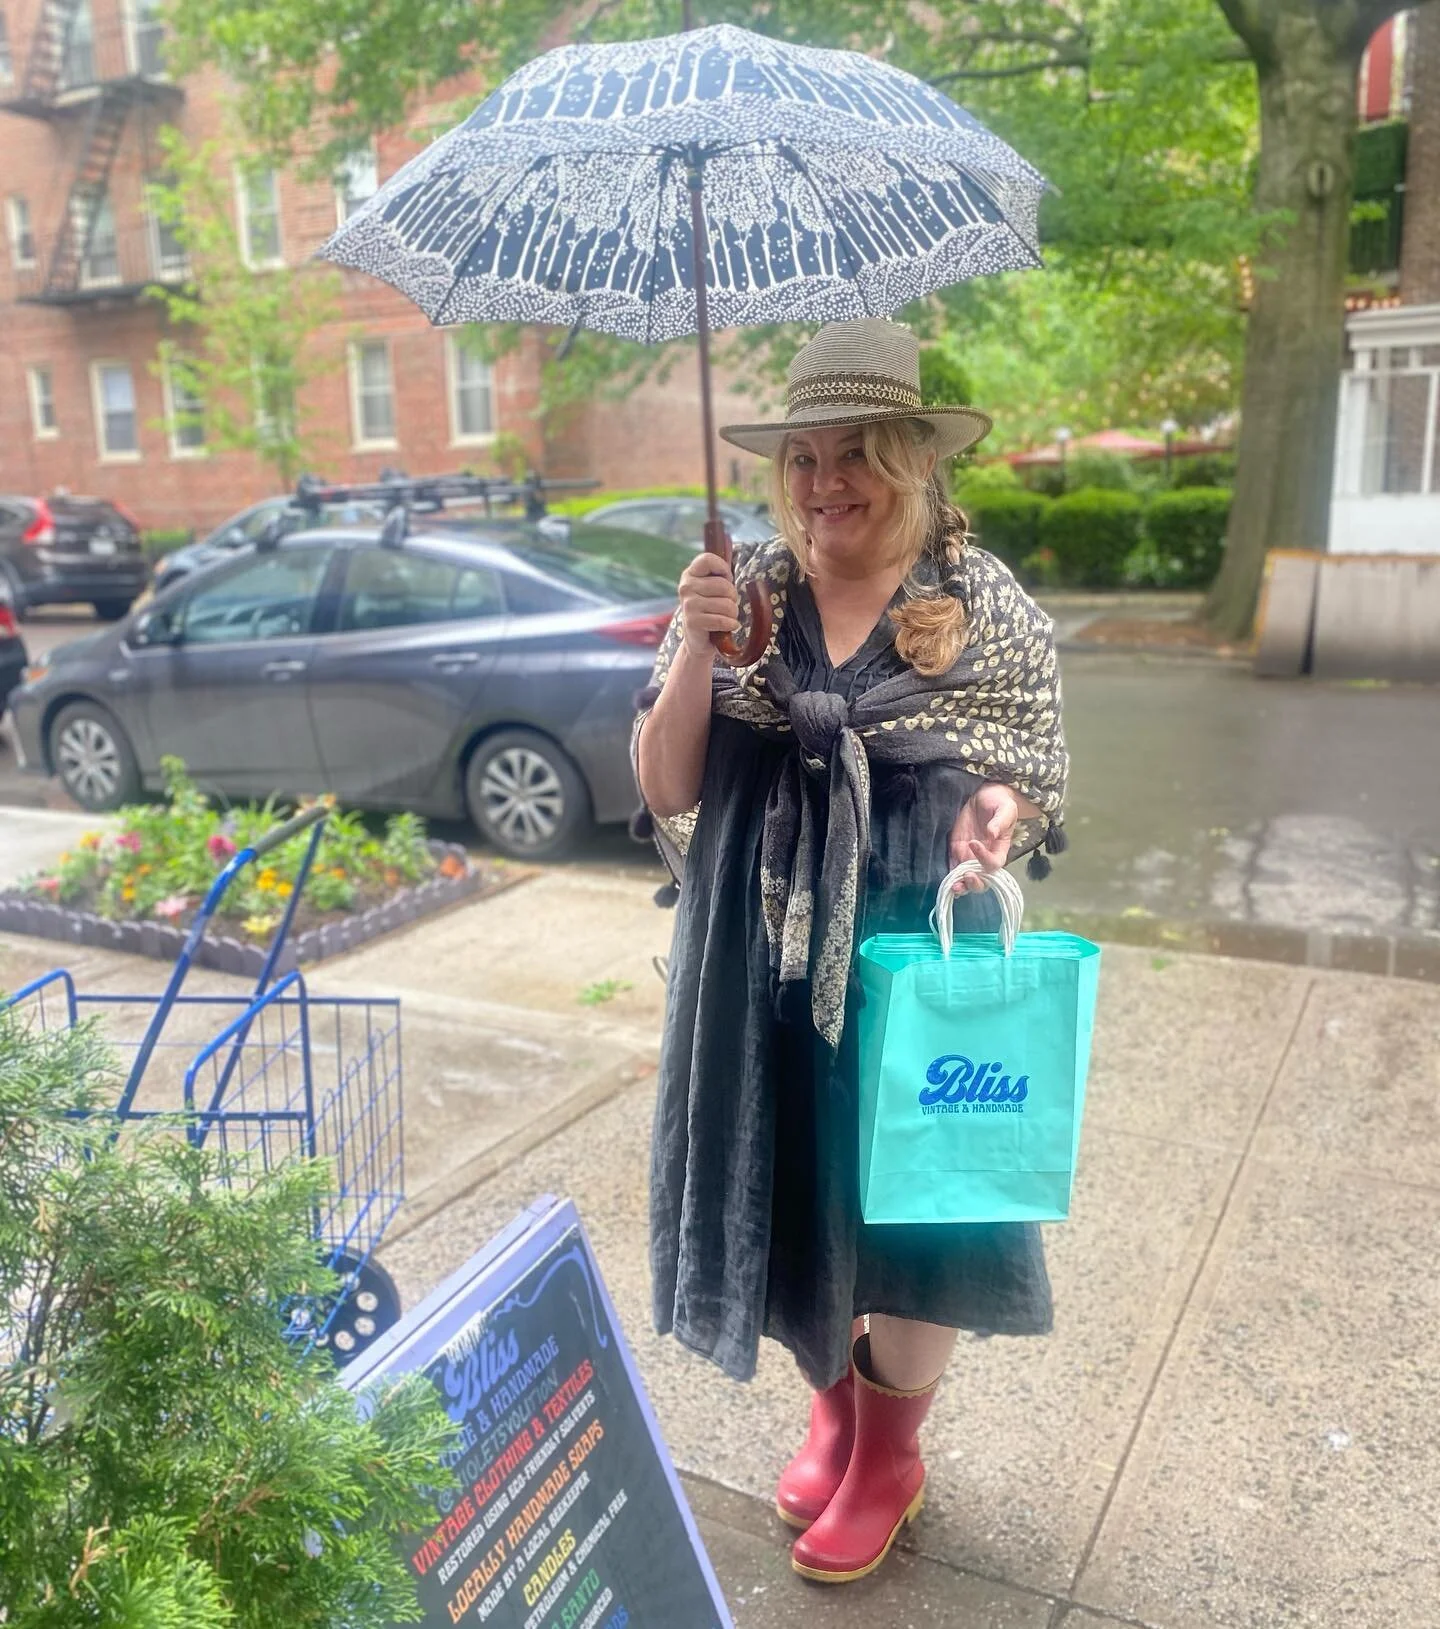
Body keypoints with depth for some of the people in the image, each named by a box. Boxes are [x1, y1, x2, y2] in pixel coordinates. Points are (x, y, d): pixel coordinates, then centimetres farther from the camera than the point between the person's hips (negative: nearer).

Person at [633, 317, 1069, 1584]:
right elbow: (664, 790, -3)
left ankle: (890, 1452, 36)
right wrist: (700, 650, -17)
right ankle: (833, 1400, 44)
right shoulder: (738, 597, 1)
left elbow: (1034, 791, 2)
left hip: (915, 955, -2)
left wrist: (1001, 809, -22)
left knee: (911, 1194, 9)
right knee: (789, 1190, 14)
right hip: (762, 959, 2)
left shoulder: (994, 612, -3)